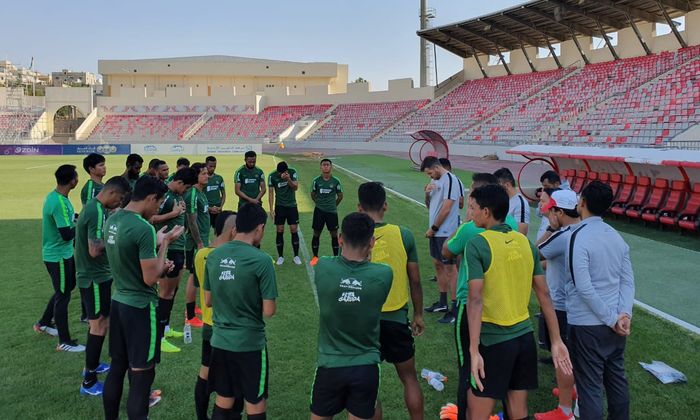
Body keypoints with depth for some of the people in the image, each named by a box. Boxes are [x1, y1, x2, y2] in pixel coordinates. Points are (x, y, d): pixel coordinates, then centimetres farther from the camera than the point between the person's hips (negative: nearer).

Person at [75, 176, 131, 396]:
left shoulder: (93, 206, 8)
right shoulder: (97, 212, -24)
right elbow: (95, 250, -29)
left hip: (93, 275, 10)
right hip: (95, 278, -10)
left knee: (97, 323, 21)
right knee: (100, 325, -2)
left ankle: (92, 366, 36)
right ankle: (89, 382, 6)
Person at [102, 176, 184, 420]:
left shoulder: (112, 221, 4)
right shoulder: (143, 228, -22)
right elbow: (150, 279, -19)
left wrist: (158, 266, 13)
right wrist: (164, 243, -11)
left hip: (118, 301, 9)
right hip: (141, 307, -8)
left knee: (118, 367, 18)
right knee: (142, 374, 1)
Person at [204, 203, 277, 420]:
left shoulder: (213, 256, -1)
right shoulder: (261, 260, -18)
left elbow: (208, 301, 9)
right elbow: (268, 311, -15)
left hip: (220, 341, 5)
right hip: (250, 343, -5)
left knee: (223, 402, 18)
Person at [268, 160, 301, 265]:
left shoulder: (293, 172, -8)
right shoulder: (272, 176, -8)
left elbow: (296, 187, -15)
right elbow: (271, 193, -3)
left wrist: (288, 179, -33)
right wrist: (271, 209, -6)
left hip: (292, 206, 0)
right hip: (279, 206, 0)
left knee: (294, 231, -1)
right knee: (280, 231, 1)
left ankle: (296, 256, 8)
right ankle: (280, 256, 11)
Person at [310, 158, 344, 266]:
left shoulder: (336, 181, -4)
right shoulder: (316, 180, -4)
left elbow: (340, 196, 8)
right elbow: (313, 195, 10)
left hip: (332, 211, 0)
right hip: (319, 210, 0)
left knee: (334, 234, 3)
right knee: (316, 233, 5)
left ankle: (336, 257, 14)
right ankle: (315, 257, 18)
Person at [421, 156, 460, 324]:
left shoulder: (450, 180, -15)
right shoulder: (434, 180, 12)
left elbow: (446, 209, -19)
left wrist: (433, 228, -11)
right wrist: (427, 193, -3)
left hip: (446, 232, -9)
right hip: (435, 232, 9)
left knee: (449, 268, -5)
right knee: (438, 264, 15)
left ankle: (455, 308, 2)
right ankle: (442, 302, 27)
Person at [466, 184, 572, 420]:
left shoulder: (477, 245, -14)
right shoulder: (525, 242, 5)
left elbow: (475, 299, -21)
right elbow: (544, 295, 7)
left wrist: (474, 350, -22)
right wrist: (556, 341, 12)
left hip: (494, 340, -6)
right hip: (525, 336, 6)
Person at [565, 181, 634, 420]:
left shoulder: (579, 237, -15)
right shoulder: (617, 237, 7)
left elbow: (584, 288, -20)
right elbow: (628, 281, 2)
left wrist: (612, 319, -12)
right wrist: (624, 314, -6)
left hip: (587, 324, -7)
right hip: (615, 324, 7)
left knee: (589, 387, 2)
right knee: (617, 380, 19)